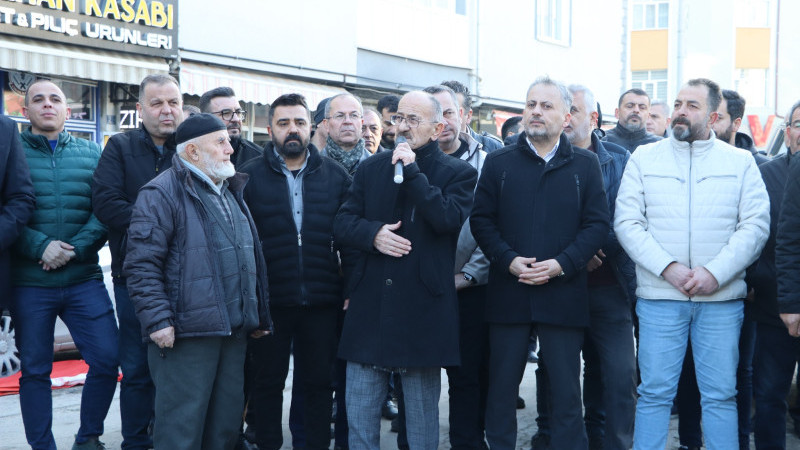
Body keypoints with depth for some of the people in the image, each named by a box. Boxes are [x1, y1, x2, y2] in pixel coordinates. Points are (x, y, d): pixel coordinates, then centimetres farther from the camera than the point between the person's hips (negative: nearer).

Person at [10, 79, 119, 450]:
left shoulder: (90, 153, 10)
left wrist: (76, 249, -11)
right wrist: (40, 246, -15)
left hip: (83, 279, 2)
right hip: (28, 282, -1)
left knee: (107, 359, -3)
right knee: (34, 370, 6)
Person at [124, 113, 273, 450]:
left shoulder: (231, 192, 19)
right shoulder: (162, 193, -8)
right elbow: (142, 265, -14)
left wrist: (259, 315, 22)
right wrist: (158, 320, -21)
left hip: (234, 332, 8)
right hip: (187, 334, -8)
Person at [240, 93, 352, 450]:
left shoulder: (335, 175, 5)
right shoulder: (249, 176, 0)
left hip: (322, 301, 1)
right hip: (269, 301, -1)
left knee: (318, 383, 11)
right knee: (268, 383, 11)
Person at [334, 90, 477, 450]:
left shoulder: (458, 173, 1)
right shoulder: (371, 168, 11)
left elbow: (449, 219, -17)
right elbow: (342, 223, 8)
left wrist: (412, 171, -16)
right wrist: (373, 233, -12)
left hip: (423, 310, -3)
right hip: (369, 307, 3)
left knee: (422, 419, 11)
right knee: (359, 417, 9)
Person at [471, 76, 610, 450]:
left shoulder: (585, 165, 6)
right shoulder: (498, 163, 7)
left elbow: (597, 224, 1)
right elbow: (481, 220, 3)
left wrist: (562, 264, -12)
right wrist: (509, 261, -11)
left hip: (563, 293, -1)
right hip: (508, 291, 1)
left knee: (566, 390, 5)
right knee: (501, 388, 8)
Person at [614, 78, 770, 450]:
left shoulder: (740, 162, 7)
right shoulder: (644, 158, 7)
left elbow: (756, 225, -1)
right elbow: (627, 223, -1)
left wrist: (715, 273, -13)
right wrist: (668, 268, -13)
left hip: (721, 297, 0)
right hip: (659, 296, 0)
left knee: (720, 394, 5)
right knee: (655, 392, 3)